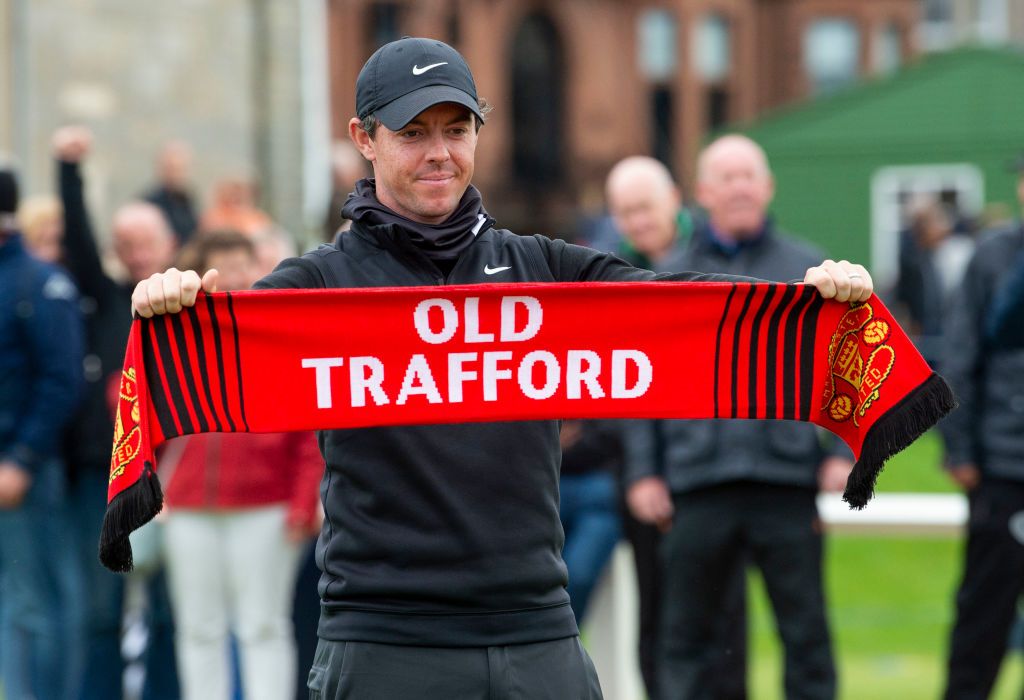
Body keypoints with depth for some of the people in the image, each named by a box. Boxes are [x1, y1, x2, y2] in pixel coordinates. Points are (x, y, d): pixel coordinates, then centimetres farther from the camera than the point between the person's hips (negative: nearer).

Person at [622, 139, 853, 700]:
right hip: (698, 481, 1)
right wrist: (643, 471, 4)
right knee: (686, 634, 5)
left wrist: (841, 452, -3)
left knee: (805, 630, 2)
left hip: (788, 483, -1)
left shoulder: (809, 271, 9)